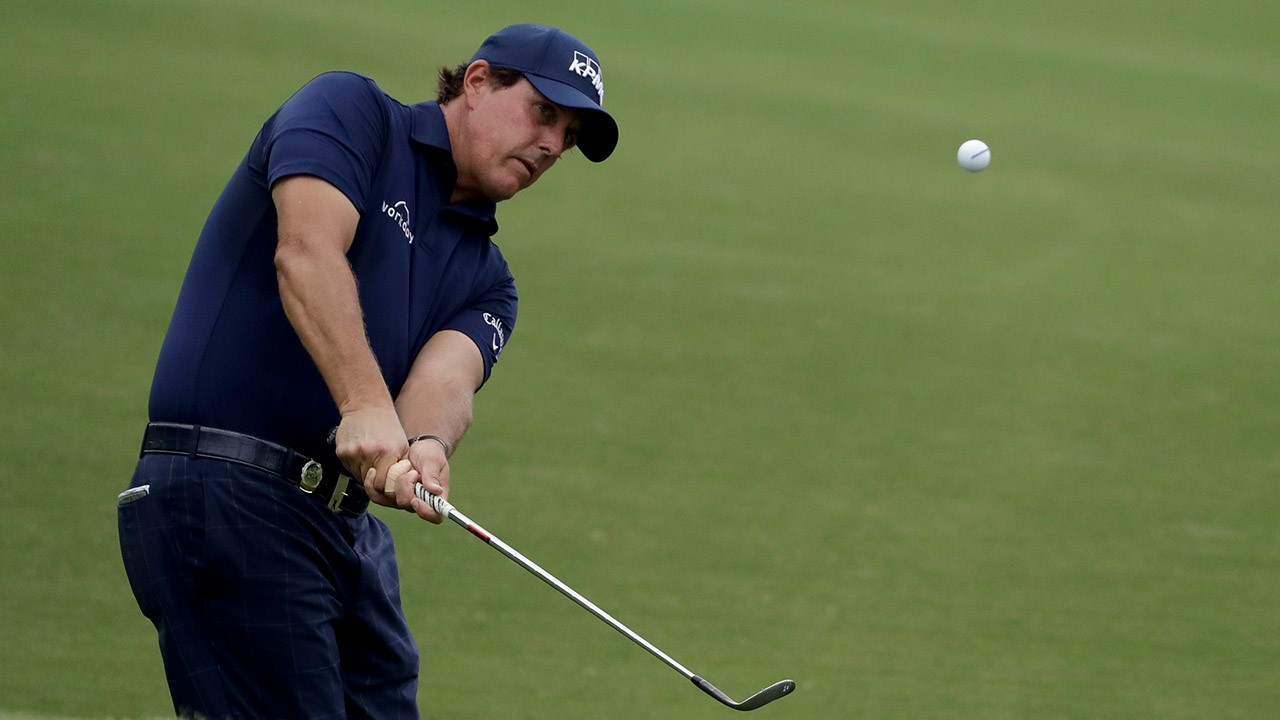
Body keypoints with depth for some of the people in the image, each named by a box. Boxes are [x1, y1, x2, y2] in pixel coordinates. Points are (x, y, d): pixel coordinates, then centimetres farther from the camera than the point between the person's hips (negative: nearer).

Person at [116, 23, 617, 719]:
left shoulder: (485, 276, 19)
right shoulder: (350, 109, 1)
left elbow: (447, 379, -3)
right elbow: (306, 250, -18)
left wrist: (426, 447, -28)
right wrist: (367, 406, -31)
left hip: (350, 523, 8)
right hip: (222, 496, -8)